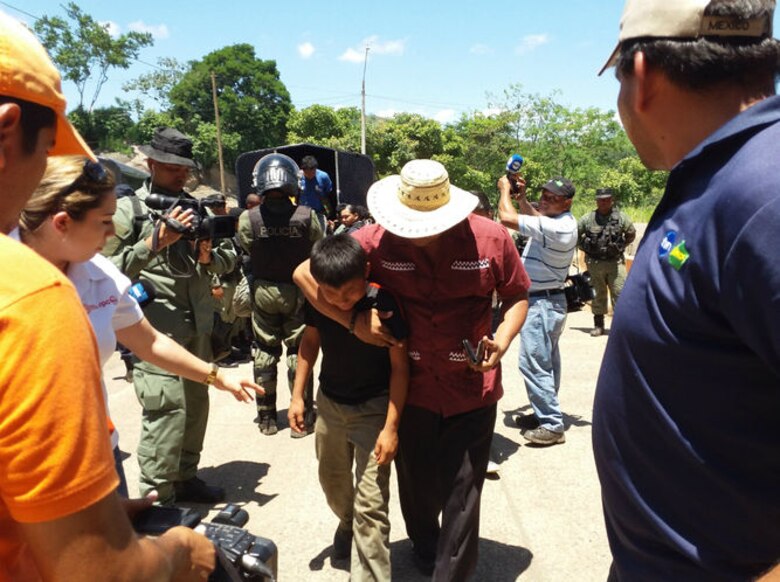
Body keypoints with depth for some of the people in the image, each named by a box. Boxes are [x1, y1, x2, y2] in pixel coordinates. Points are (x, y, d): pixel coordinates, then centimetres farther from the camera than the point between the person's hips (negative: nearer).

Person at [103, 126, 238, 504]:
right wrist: (156, 241, -20)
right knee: (167, 407, -11)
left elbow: (230, 259, 13)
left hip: (198, 324, 6)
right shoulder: (127, 211, -1)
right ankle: (157, 497, 2)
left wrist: (209, 256, -8)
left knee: (197, 402, 12)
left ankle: (185, 478, 29)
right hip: (156, 326, -5)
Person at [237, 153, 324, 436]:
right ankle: (303, 417, 17)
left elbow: (245, 252, -1)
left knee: (265, 352, 14)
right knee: (298, 352, 10)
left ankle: (267, 418, 23)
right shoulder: (307, 217, -15)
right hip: (298, 292, -1)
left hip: (263, 292, 1)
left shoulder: (248, 219, -14)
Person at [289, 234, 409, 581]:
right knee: (332, 482, 24)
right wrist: (297, 396, 2)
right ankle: (347, 522, 55)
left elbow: (399, 366, -19)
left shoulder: (385, 304, -25)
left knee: (371, 504, -6)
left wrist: (391, 426, -20)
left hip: (374, 408, -5)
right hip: (330, 403, 5)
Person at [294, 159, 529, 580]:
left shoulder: (491, 239, -11)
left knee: (462, 495, 7)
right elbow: (304, 273, -4)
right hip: (411, 387, 2)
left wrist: (501, 343, -15)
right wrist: (353, 321, -14)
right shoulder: (378, 240, -12)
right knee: (416, 485, 21)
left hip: (473, 389, -1)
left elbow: (517, 296, 4)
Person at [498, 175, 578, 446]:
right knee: (546, 362, 17)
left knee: (534, 363, -9)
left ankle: (552, 425, -3)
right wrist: (521, 197, 12)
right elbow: (534, 216, 29)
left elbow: (508, 218, -27)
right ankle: (546, 413, 28)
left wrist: (505, 190, -9)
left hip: (541, 304, -11)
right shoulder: (560, 221, 7)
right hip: (547, 301, 11)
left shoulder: (556, 227, -24)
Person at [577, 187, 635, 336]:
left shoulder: (621, 217, 2)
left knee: (619, 293, -4)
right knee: (598, 294, 9)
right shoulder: (587, 219, 1)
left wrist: (621, 246, 6)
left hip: (615, 262, -1)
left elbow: (632, 234, 14)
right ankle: (598, 325, 18)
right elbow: (575, 234, 11)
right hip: (595, 263, 1)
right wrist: (585, 247, 5)